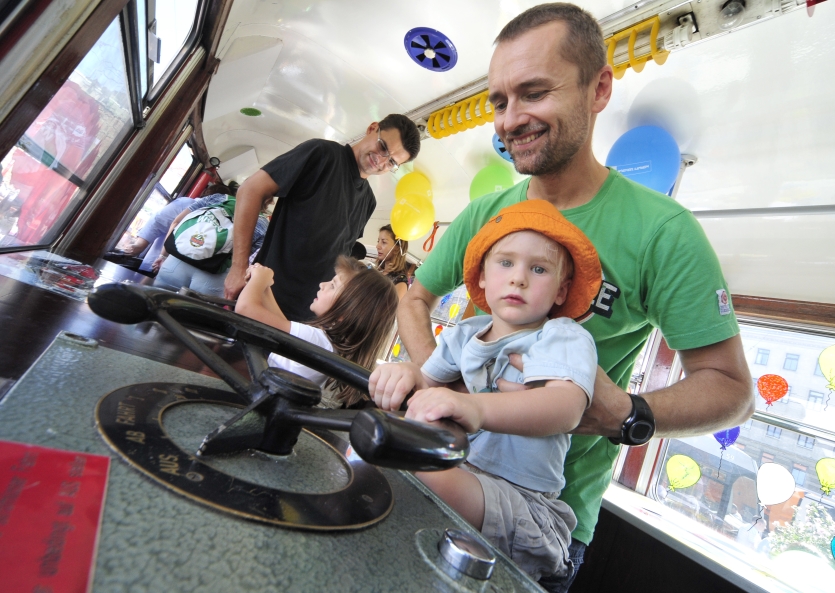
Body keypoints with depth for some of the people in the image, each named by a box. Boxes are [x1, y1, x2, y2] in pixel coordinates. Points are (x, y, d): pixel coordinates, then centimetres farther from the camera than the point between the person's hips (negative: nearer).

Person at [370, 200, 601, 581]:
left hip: (522, 499, -6)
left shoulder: (564, 338, -11)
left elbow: (566, 406, -31)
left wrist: (477, 407, -51)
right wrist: (406, 374, -19)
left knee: (428, 480, -32)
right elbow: (429, 382, 7)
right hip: (452, 466, 6)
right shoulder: (465, 335, 7)